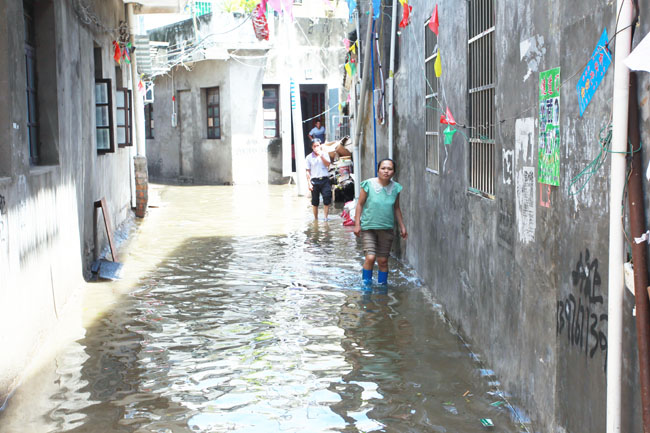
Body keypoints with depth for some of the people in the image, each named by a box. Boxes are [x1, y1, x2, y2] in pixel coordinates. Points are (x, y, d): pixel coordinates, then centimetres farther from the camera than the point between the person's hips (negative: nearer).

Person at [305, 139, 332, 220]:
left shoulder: (324, 154, 7)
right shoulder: (309, 157, 4)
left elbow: (327, 164, -7)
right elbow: (308, 171, 4)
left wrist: (321, 156, -16)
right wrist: (309, 183, -2)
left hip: (324, 180, 0)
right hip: (315, 181, 0)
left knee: (327, 199, -8)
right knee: (315, 202, 7)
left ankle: (326, 217, -3)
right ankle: (316, 218, 18)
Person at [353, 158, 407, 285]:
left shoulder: (395, 188, 2)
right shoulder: (369, 184, -8)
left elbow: (396, 209, 14)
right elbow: (360, 204, -2)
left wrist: (402, 227, 14)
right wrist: (357, 224, -5)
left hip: (387, 228, 3)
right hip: (368, 227, -3)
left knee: (383, 261, 6)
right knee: (370, 257, -14)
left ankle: (382, 285, 20)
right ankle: (366, 284, 3)